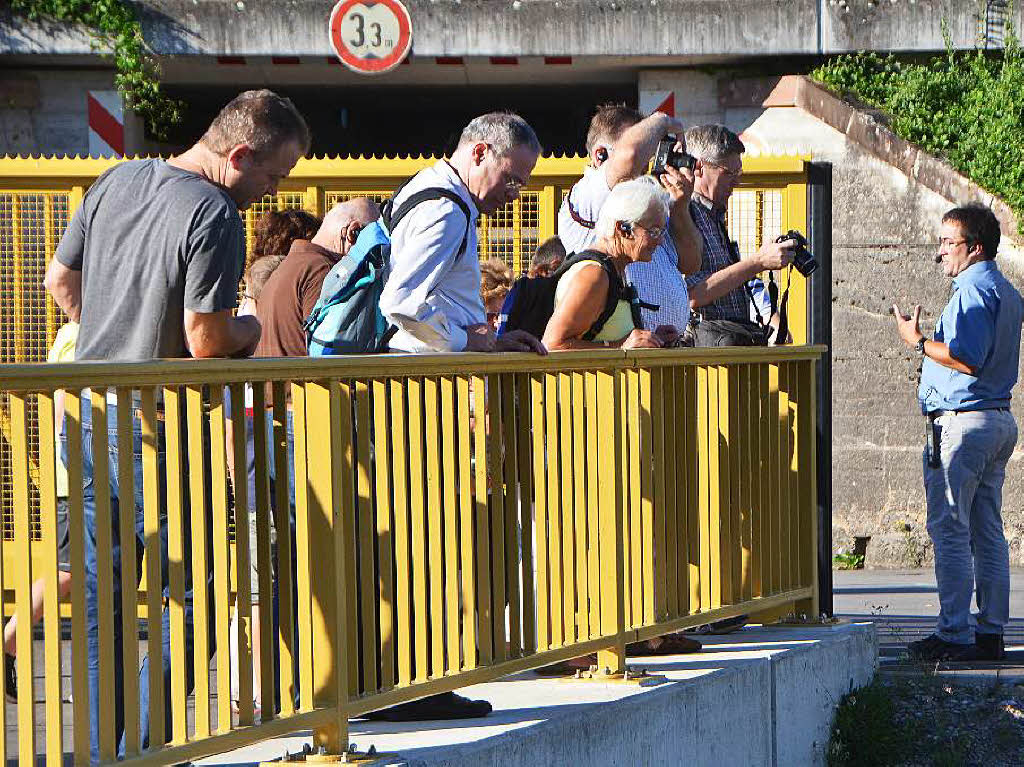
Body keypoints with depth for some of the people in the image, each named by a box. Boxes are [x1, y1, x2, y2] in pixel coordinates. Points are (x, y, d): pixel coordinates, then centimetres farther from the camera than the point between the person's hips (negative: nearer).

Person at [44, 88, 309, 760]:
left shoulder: (116, 182, 8)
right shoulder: (215, 217, -18)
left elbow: (61, 282, 17)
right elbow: (208, 342, -19)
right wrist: (251, 330, 2)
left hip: (85, 412, 8)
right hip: (158, 430, -8)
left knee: (100, 598, 13)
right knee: (187, 595, 3)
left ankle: (97, 748, 17)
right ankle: (150, 746, 1)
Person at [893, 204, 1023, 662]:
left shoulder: (973, 289, -13)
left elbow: (968, 360, -22)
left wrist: (918, 342, -13)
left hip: (961, 420, -10)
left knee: (949, 529, -8)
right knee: (987, 532, 11)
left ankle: (955, 634, -9)